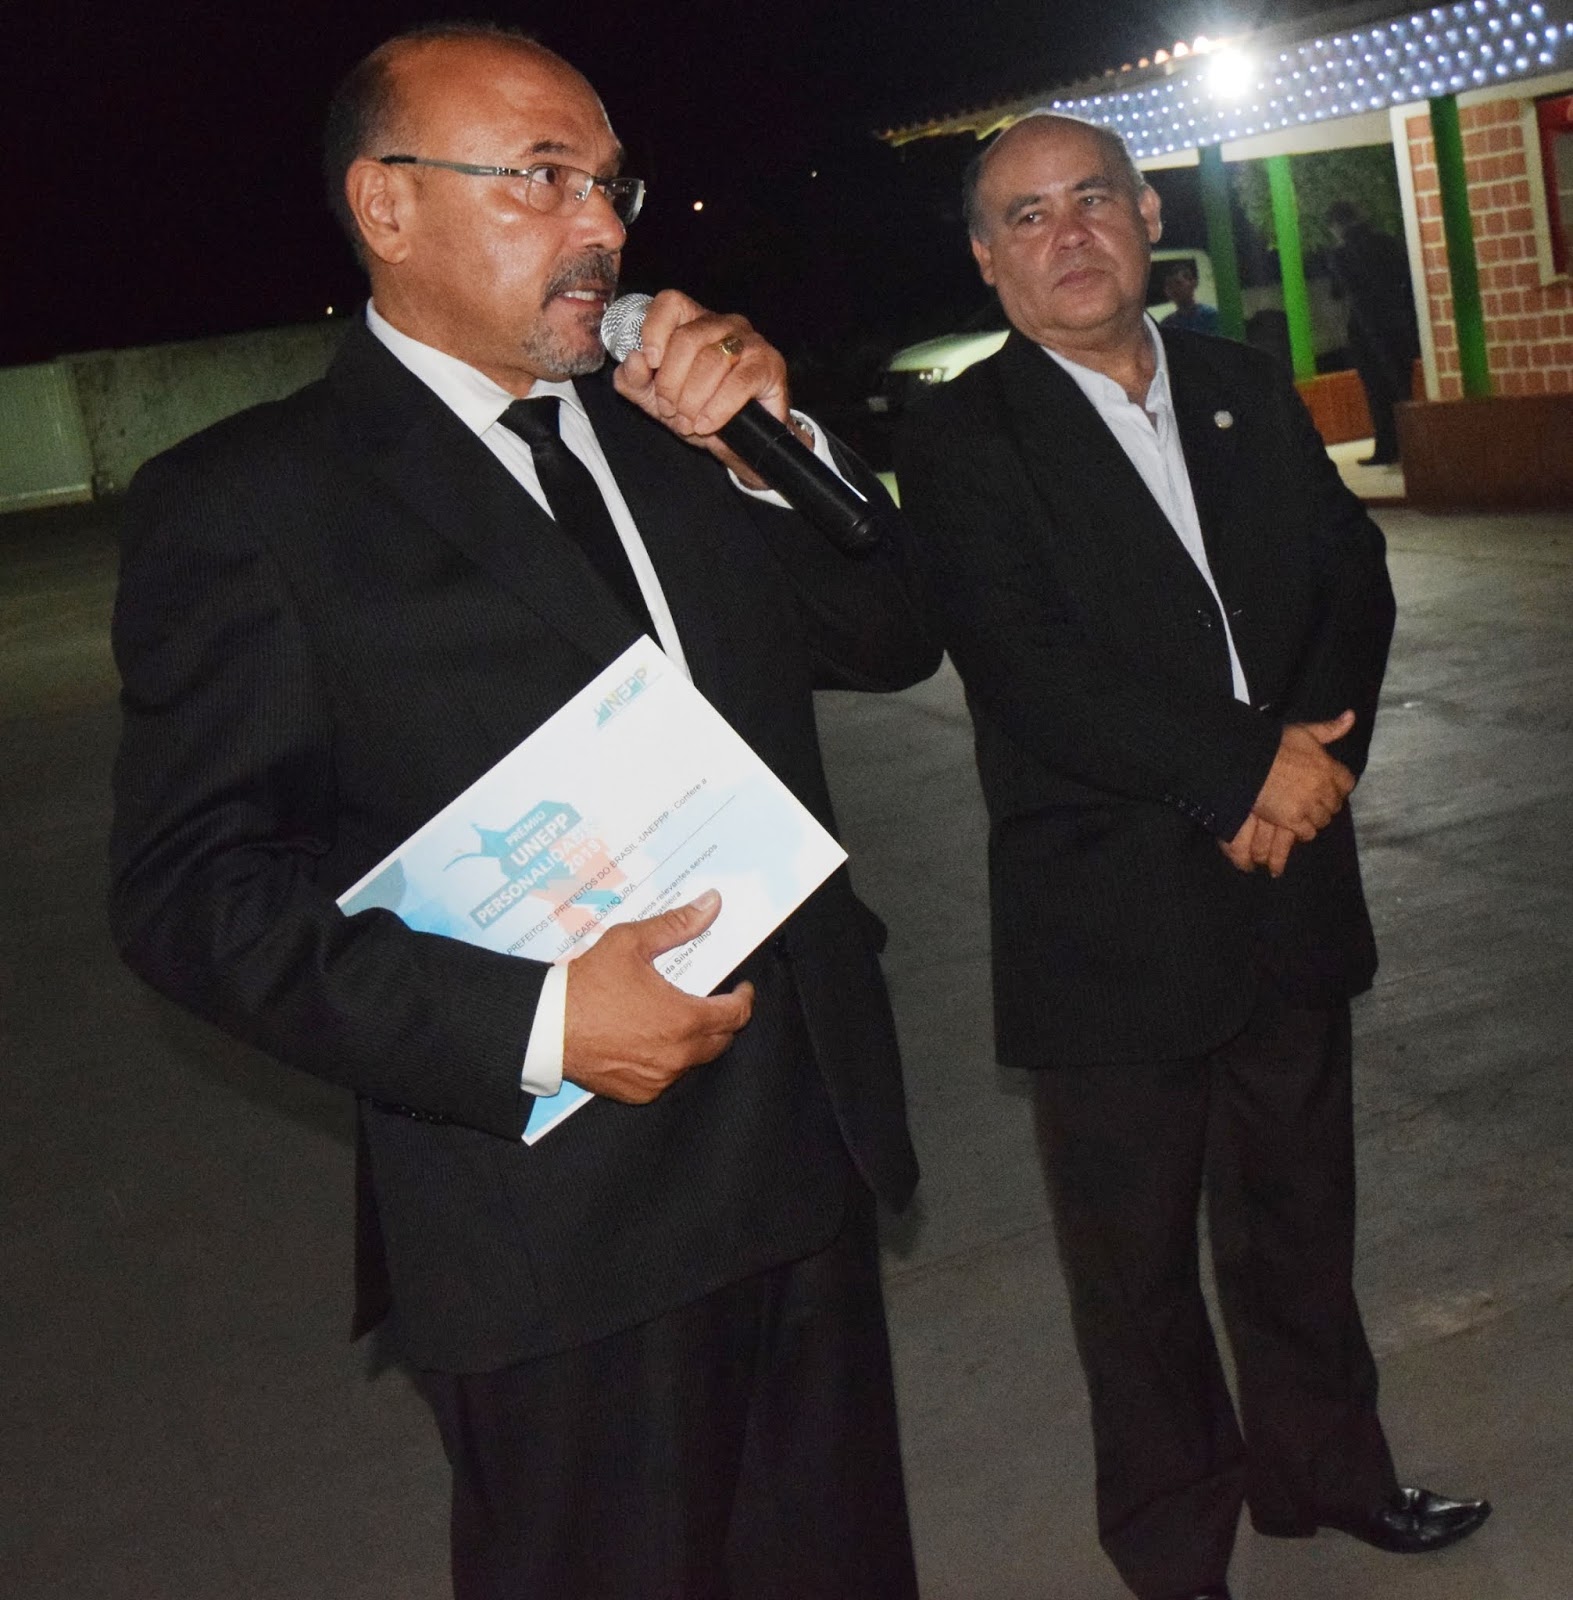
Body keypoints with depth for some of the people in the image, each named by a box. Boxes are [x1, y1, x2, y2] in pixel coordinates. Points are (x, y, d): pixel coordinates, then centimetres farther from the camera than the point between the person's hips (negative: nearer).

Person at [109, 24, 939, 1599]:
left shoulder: (669, 433, 10)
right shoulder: (246, 501, -9)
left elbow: (888, 639, 13)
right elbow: (192, 887, -14)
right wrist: (528, 1024, -24)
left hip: (806, 1156, 7)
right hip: (557, 1219, -6)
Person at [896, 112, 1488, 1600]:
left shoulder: (1248, 390, 9)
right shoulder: (962, 442, -8)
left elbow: (1353, 574, 5)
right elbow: (1027, 665, -20)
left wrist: (1316, 755, -13)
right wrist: (1243, 774, -20)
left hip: (1289, 889, 5)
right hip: (1111, 925, -5)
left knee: (1298, 1216, 21)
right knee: (1138, 1264, 10)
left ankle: (1322, 1466, 44)